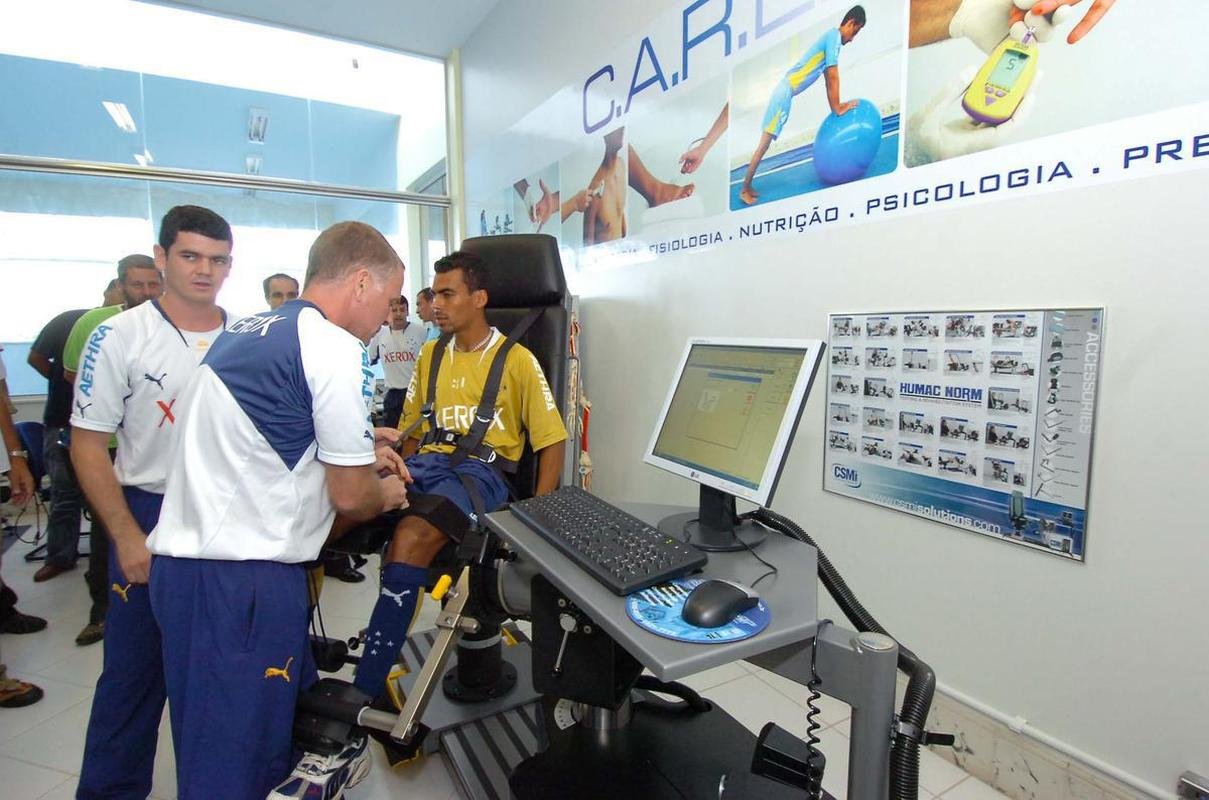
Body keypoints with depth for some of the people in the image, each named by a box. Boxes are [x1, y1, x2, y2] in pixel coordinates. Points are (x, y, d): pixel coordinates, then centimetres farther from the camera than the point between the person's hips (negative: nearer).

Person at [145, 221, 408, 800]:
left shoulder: (246, 331, 12)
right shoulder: (334, 348, -16)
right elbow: (350, 497, -12)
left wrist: (358, 447, 21)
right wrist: (387, 493, 9)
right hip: (241, 579, -9)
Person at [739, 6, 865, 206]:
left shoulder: (832, 37, 21)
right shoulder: (834, 36, -9)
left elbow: (828, 77, 24)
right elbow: (833, 76, -12)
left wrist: (835, 106, 24)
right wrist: (837, 108, -6)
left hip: (787, 91, 10)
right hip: (786, 91, -10)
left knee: (764, 144, 9)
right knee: (763, 145, -9)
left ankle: (748, 187, 12)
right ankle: (744, 189, -6)